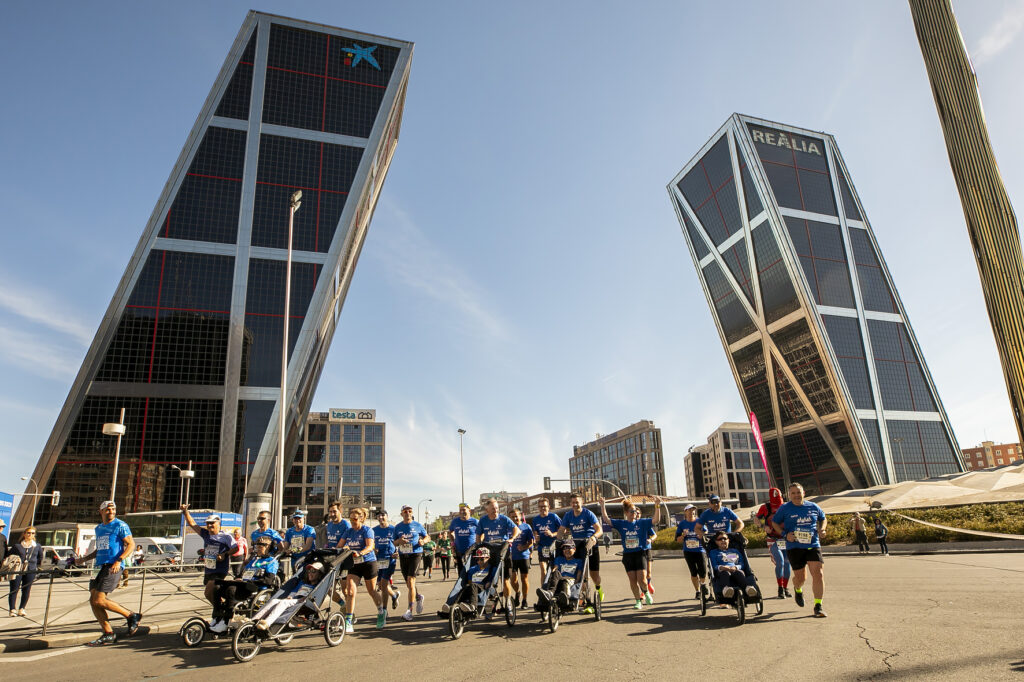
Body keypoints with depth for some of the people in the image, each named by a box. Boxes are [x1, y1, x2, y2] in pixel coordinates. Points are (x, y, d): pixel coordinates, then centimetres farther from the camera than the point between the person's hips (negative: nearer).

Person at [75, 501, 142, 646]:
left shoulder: (120, 526, -4)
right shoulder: (98, 529, 19)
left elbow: (131, 545, -9)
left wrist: (119, 560, -21)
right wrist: (84, 559, 17)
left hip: (113, 567, -8)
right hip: (99, 567, 8)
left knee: (99, 600, -15)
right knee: (93, 600, 1)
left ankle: (132, 616, -1)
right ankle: (108, 634, 10)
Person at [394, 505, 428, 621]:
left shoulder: (417, 525, 2)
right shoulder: (398, 527, 8)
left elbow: (427, 536, 11)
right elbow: (394, 543, 11)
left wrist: (423, 541, -12)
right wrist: (399, 541, -11)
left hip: (416, 554, -4)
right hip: (403, 556, 4)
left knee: (411, 581, -16)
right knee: (408, 584, 10)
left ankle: (409, 610, -14)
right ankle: (418, 597, 40)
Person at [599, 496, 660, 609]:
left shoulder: (642, 523, 1)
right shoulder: (621, 524, 4)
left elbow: (656, 520, -7)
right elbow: (606, 520, -1)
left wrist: (657, 506, -18)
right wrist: (603, 505, -10)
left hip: (641, 553, -2)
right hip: (628, 555, 2)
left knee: (642, 579, -11)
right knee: (632, 580, 3)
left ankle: (646, 593, 20)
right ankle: (638, 601, 18)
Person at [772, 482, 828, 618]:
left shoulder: (813, 507, 7)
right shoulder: (785, 508, 0)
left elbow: (823, 519, 24)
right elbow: (774, 522, 8)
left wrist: (822, 529, 3)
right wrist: (785, 534, -8)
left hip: (813, 545, 2)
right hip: (794, 547, -1)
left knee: (818, 574, -12)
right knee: (800, 577, 4)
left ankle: (818, 607, -2)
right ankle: (798, 590, 42)